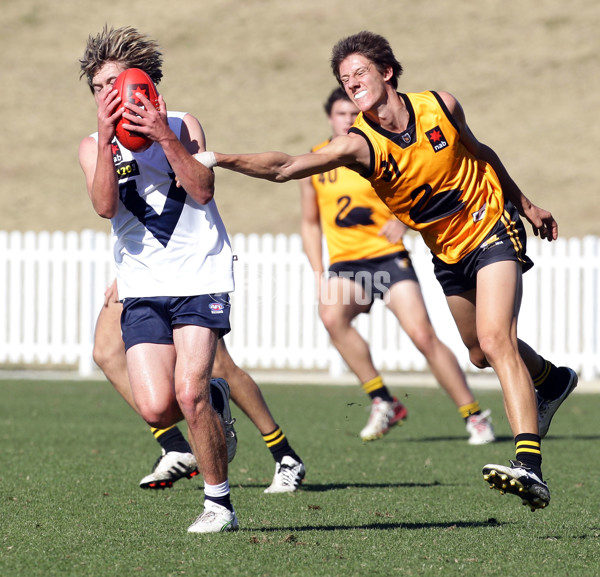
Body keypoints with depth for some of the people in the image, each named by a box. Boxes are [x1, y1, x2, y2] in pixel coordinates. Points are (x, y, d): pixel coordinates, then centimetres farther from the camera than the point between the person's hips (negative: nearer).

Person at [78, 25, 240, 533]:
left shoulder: (182, 125, 4)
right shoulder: (93, 145, 6)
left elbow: (204, 190, -10)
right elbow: (105, 206, -12)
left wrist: (165, 138, -19)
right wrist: (106, 137, -20)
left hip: (200, 276, -2)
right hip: (142, 286, 2)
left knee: (189, 394, -18)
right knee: (156, 409, -12)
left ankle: (219, 502, -2)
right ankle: (212, 403, 23)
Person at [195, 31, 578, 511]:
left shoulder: (441, 107, -14)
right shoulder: (359, 144, -18)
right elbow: (286, 167, -31)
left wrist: (526, 204, 17)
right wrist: (219, 159, -44)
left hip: (492, 228, -4)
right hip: (448, 253, 4)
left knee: (495, 339, -23)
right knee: (481, 355, 19)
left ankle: (530, 466, -32)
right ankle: (552, 379, 53)